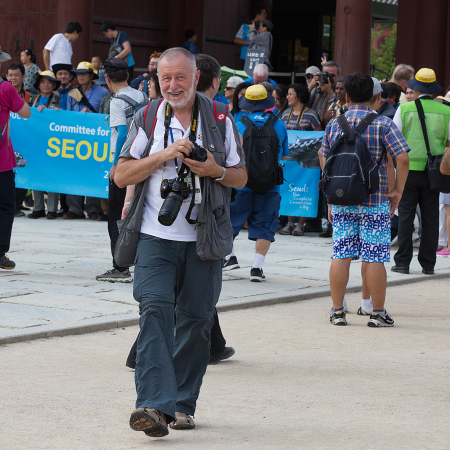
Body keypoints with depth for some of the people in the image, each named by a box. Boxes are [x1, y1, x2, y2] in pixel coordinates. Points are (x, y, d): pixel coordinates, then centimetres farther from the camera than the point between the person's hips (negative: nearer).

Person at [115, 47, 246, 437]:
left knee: (196, 319, 4)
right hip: (156, 235, -1)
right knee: (155, 310, -16)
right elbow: (121, 175, 1)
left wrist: (215, 171, -11)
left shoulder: (219, 120, 7)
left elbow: (241, 177, 11)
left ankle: (182, 404, 17)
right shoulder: (147, 119, 6)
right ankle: (154, 404, -23)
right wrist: (165, 154, -12)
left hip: (204, 237, 1)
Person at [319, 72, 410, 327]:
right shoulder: (383, 124, -7)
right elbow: (402, 158, -14)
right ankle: (378, 313, 5)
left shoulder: (334, 124, 5)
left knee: (341, 256, 6)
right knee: (374, 258, 0)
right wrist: (398, 190, -1)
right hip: (375, 201, -3)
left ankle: (337, 311, 8)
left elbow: (324, 160, 12)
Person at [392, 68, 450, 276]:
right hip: (432, 172, 1)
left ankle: (402, 262, 1)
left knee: (405, 216, 3)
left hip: (408, 169, -1)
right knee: (430, 218, 6)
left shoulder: (404, 109, -3)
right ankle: (428, 264, 7)